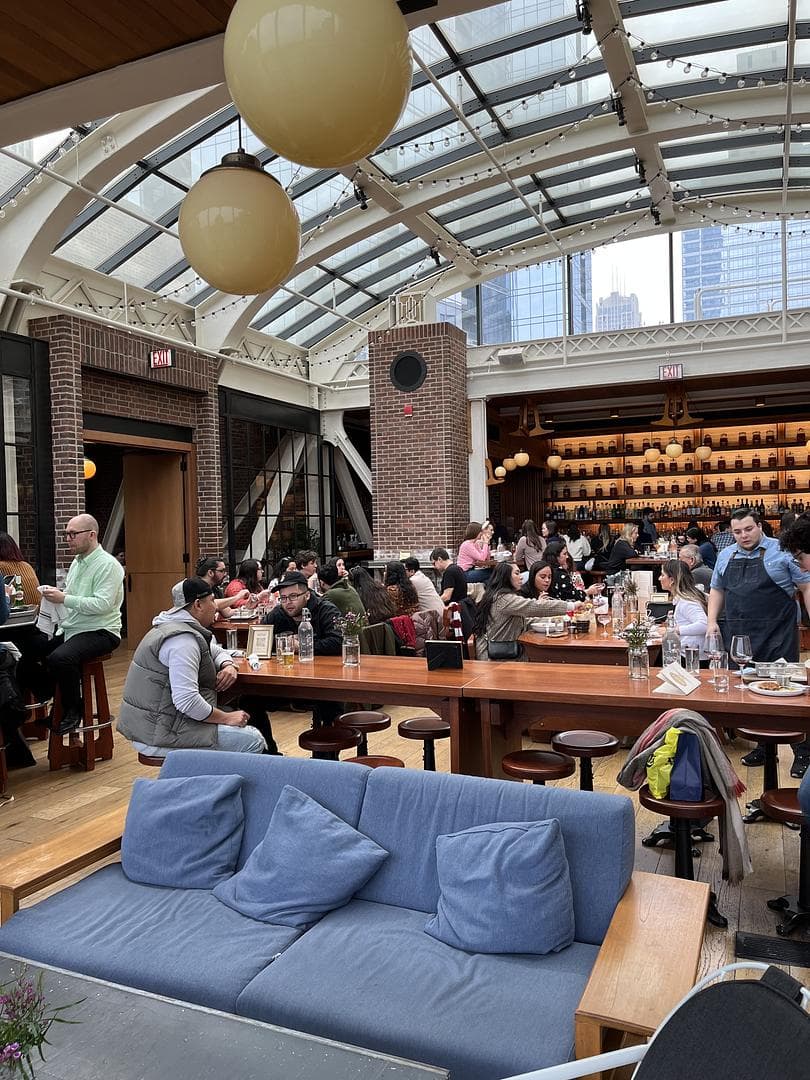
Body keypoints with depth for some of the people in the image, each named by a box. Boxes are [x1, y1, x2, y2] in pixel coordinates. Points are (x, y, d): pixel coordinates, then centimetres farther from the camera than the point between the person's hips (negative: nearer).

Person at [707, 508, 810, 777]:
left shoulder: (782, 552, -3)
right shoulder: (725, 556, 11)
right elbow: (717, 590, 20)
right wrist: (712, 621, 8)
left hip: (778, 637, -5)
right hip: (739, 636, 5)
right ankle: (764, 747, 24)